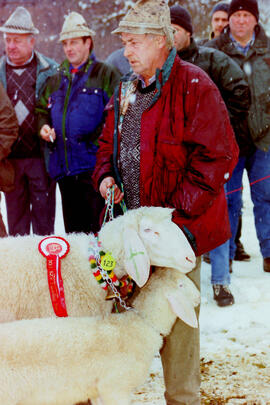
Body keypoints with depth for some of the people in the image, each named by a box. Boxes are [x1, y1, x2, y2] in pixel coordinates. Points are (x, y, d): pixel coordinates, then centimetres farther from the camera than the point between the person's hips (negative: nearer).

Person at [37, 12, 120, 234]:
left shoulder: (106, 75, -1)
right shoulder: (56, 80, 19)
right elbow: (42, 110, 29)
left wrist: (98, 137, -20)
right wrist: (44, 127, 8)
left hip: (93, 167, -6)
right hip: (63, 168, 6)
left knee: (99, 232, -8)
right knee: (73, 230, 13)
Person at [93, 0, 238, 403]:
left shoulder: (194, 87, -11)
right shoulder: (127, 89, 14)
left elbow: (217, 155, -14)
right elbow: (110, 141, 26)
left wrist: (182, 215, -18)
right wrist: (105, 174, 4)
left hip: (179, 226, -6)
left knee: (176, 319, 0)